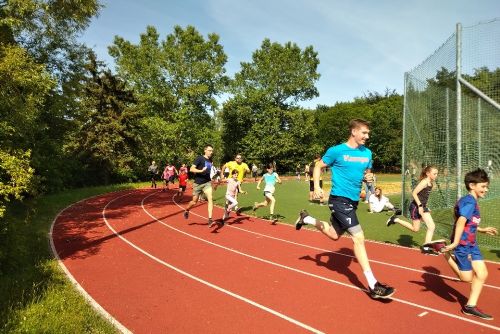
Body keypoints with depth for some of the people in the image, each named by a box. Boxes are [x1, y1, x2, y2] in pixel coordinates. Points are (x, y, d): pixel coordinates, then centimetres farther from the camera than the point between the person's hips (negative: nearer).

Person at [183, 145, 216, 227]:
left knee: (210, 198, -17)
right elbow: (191, 169, -16)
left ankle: (210, 220, -19)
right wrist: (201, 171, -30)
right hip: (198, 183, -4)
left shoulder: (210, 160, 9)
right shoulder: (199, 158, -10)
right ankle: (186, 210, 43)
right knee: (194, 201, 10)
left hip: (207, 183, 4)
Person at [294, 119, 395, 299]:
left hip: (352, 201, 8)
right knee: (358, 238, -13)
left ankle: (305, 218, 45)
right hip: (340, 200, -8)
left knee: (333, 234, 22)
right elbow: (318, 166, 1)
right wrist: (316, 186, -12)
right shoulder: (336, 151, -10)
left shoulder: (367, 153, 7)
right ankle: (373, 286, -8)